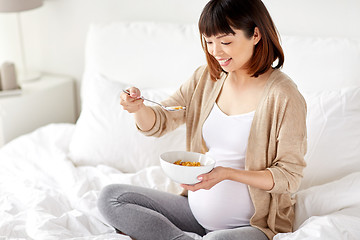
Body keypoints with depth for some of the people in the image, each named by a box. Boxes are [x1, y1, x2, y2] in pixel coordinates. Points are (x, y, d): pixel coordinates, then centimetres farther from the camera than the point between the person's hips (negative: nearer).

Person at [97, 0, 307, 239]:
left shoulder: (283, 96, -18)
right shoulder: (206, 78, 1)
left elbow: (290, 176, -15)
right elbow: (158, 123, 5)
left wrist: (228, 173, -27)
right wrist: (138, 107, -17)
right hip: (198, 209, 7)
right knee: (111, 197, -3)